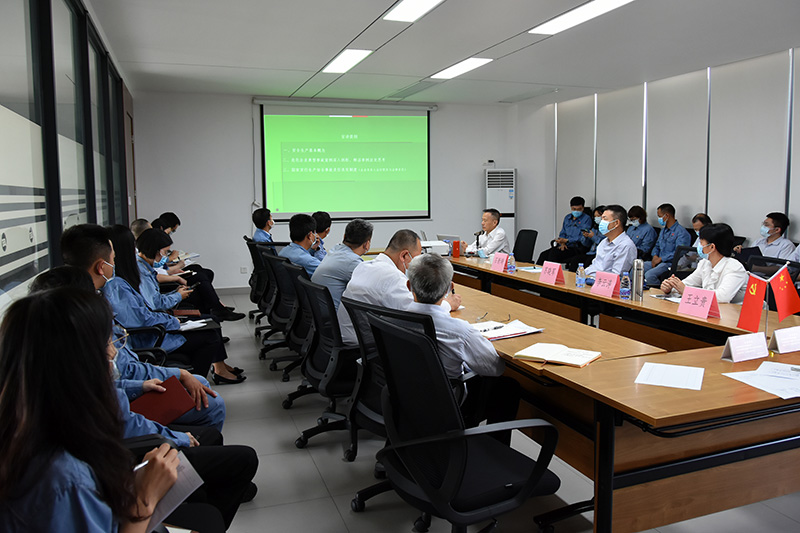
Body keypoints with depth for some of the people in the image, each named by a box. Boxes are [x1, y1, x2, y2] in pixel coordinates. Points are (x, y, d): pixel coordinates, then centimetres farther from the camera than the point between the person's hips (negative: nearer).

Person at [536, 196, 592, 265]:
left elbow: (582, 238, -10)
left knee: (554, 253, -31)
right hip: (565, 246, 6)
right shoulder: (567, 218, 19)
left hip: (577, 247, -6)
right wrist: (562, 243, -2)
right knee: (543, 254, -18)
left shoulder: (586, 219, -1)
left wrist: (566, 240, -17)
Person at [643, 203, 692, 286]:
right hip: (658, 261, 9)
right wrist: (655, 256, 3)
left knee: (649, 275, -33)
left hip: (670, 263, -9)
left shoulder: (681, 232, -8)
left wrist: (660, 259, -17)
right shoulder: (664, 230, 21)